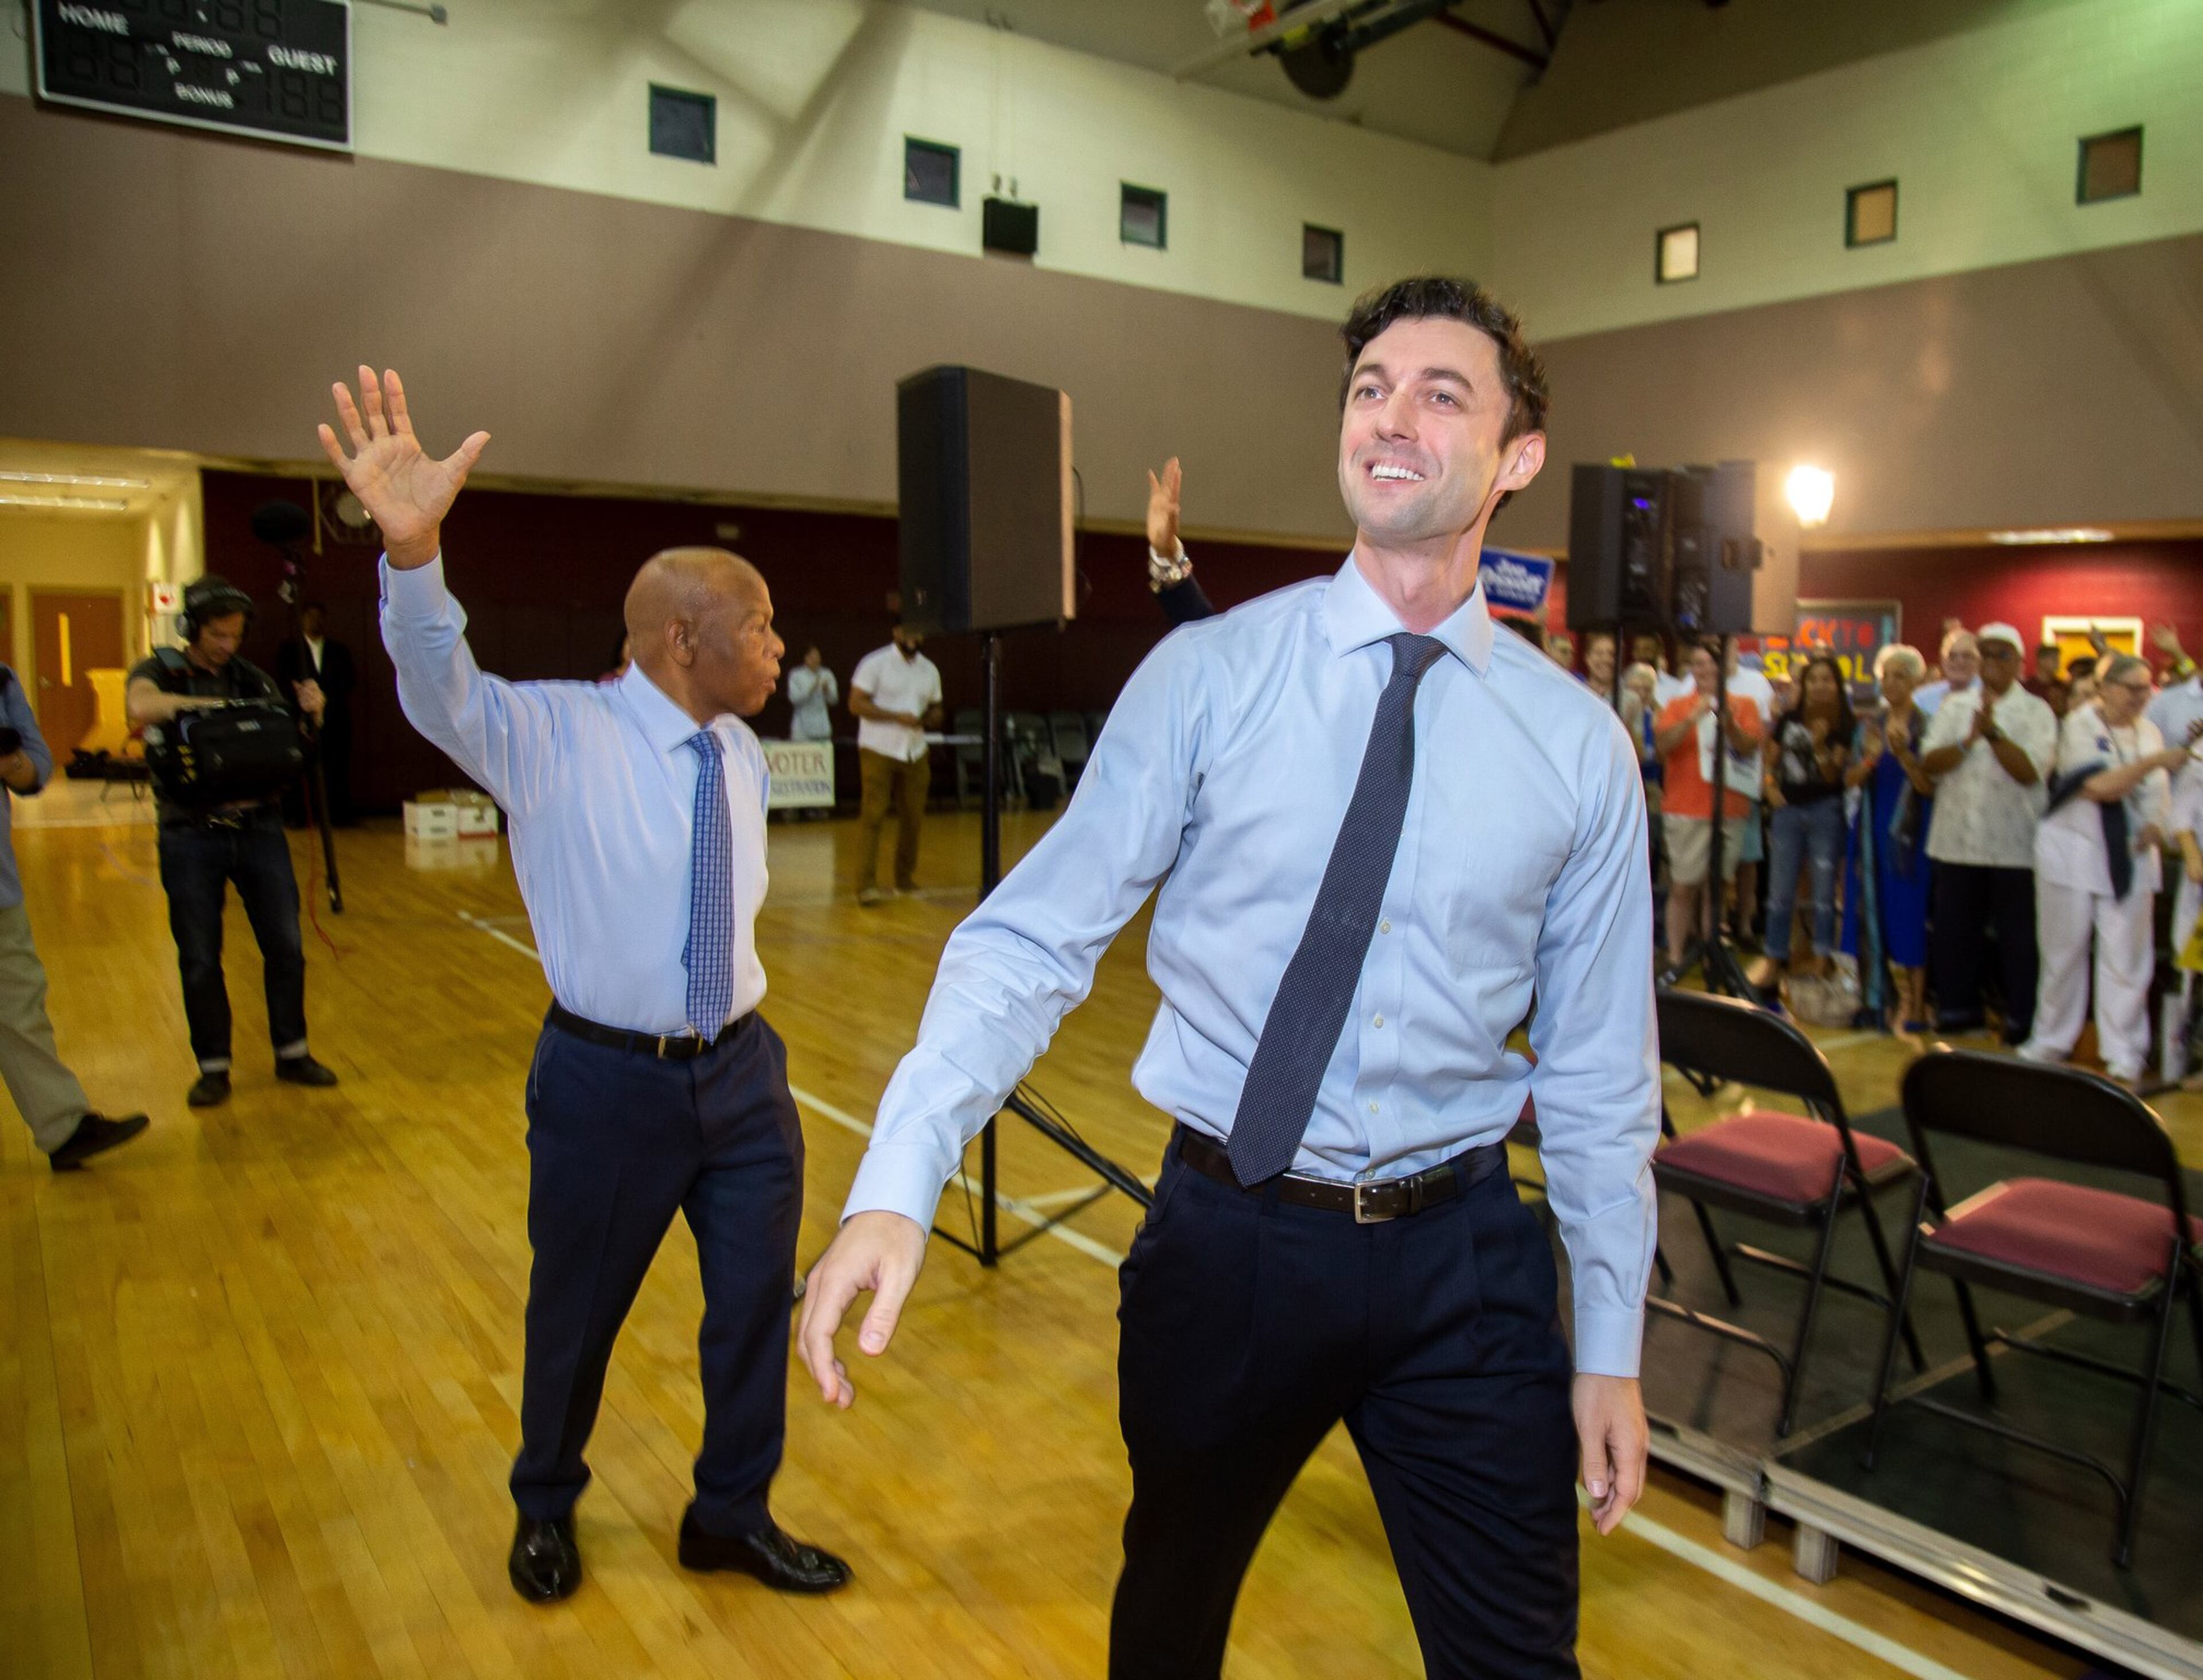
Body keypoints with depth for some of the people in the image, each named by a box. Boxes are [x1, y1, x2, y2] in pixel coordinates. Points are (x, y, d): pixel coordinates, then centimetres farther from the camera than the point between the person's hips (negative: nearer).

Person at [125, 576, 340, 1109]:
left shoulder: (253, 679, 9)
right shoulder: (160, 671, 0)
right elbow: (140, 707, -22)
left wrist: (310, 716, -12)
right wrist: (212, 705, -22)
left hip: (258, 829, 3)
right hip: (191, 836, -2)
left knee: (285, 946, 4)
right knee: (200, 960, 4)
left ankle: (292, 1054, 18)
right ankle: (214, 1068, 16)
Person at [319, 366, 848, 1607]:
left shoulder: (743, 752, 3)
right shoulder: (559, 735, -14)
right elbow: (443, 691, -33)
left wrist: (735, 1015, 14)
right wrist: (413, 550, -51)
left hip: (744, 1070, 5)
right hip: (611, 1079, -4)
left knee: (759, 1297, 13)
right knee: (577, 1313, 16)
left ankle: (733, 1515, 38)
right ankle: (547, 1508, 45)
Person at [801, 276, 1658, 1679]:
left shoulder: (1581, 745, -3)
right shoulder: (1208, 677, -8)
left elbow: (1600, 1072, 3)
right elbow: (1037, 937, -12)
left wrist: (1612, 1349, 6)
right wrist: (895, 1187, -23)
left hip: (1461, 1259, 1)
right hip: (1228, 1236, 0)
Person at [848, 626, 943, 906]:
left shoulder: (930, 670, 13)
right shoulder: (875, 663, -4)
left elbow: (936, 709, 21)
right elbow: (856, 703, -10)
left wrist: (932, 718, -4)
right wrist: (898, 717, -18)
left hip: (916, 753, 5)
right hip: (878, 750, -5)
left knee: (913, 818, 7)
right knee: (873, 816, -9)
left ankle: (906, 880, 20)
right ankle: (866, 885, -9)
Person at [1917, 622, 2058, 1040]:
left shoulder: (2037, 712, 1)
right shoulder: (1955, 707, 9)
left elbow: (2031, 770, -12)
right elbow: (1930, 762, -2)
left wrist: (1994, 732, -22)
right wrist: (1970, 739, -17)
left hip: (2014, 844, -3)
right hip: (1957, 838, 3)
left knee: (2017, 934, 3)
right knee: (1956, 930, 10)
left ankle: (2021, 1017, 15)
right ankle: (1957, 1007, 23)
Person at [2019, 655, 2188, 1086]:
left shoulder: (2149, 733, 8)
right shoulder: (2080, 724, -6)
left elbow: (2159, 794, 11)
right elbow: (2100, 787, -17)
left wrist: (2157, 827, -8)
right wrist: (2154, 762, -24)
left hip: (2130, 857, 3)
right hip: (2073, 851, -3)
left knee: (2127, 959, -1)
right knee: (2065, 952, 6)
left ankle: (2124, 1057, 6)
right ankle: (2050, 1042, 20)